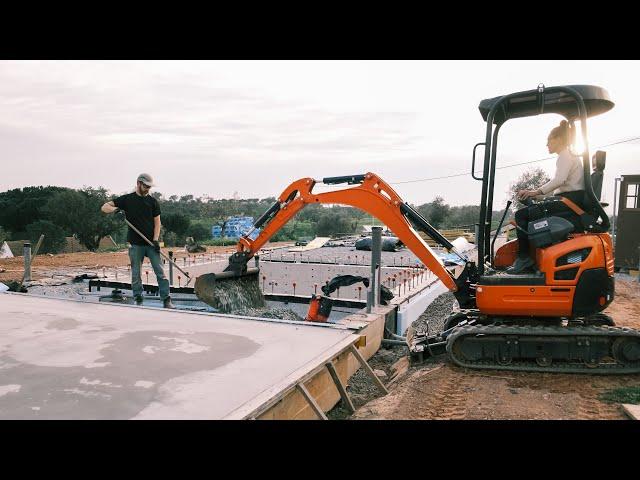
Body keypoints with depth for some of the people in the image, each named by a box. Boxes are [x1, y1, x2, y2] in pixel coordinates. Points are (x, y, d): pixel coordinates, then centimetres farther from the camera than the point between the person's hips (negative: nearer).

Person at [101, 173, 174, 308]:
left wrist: (155, 240, -8)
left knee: (160, 272, -4)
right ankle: (138, 301, 14)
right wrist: (115, 209, -19)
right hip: (135, 244, 0)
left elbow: (157, 222, 5)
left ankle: (166, 301, -3)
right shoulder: (127, 199, 5)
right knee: (136, 274, 5)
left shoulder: (153, 202, 7)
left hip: (151, 243, 0)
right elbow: (105, 207, 5)